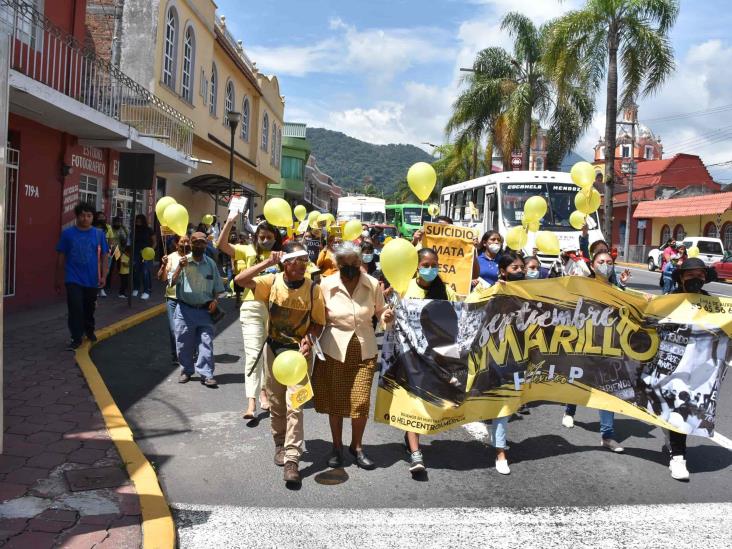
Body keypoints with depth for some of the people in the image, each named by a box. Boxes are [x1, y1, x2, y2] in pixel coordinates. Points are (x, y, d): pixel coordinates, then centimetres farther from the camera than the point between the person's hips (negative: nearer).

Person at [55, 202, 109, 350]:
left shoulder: (98, 234, -2)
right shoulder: (67, 233, -4)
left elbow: (104, 256, 2)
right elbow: (61, 257, 2)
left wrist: (103, 276, -6)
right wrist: (58, 279, 4)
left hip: (92, 280, 2)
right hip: (73, 280, -2)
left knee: (89, 308, 17)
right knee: (75, 309, -8)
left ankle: (89, 330, 40)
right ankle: (76, 338, 3)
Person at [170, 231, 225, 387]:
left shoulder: (211, 263, 6)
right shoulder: (183, 261, 0)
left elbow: (217, 285, 14)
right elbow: (172, 282, -7)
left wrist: (215, 299, -3)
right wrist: (180, 267, -22)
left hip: (205, 310, 1)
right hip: (185, 310, -1)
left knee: (206, 342, -2)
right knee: (184, 343, 7)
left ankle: (206, 374, 5)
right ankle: (186, 371, 24)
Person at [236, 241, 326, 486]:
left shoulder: (313, 289, -13)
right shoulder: (272, 282, -10)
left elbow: (318, 322, -4)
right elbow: (240, 280, -22)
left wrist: (309, 338, -24)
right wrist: (268, 262, -26)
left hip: (298, 351, -2)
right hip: (273, 347, 2)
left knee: (294, 405, -9)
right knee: (275, 403, 15)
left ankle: (291, 459, -4)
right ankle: (280, 444, 36)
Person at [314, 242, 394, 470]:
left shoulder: (373, 285, -5)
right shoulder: (326, 285, -7)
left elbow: (379, 311, 8)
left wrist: (387, 315, -14)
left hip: (364, 349, 0)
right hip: (334, 349, 0)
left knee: (361, 401, 0)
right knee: (335, 400, 9)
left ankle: (357, 447, 24)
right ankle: (337, 447, 30)